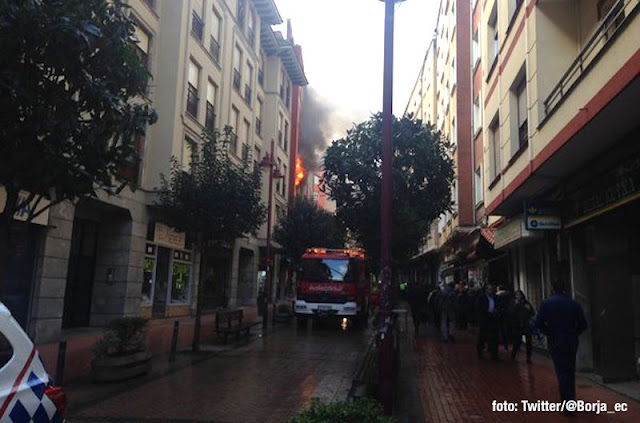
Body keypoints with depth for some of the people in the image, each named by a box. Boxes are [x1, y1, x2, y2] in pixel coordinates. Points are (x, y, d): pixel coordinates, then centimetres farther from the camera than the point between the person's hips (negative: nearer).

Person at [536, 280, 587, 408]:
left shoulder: (546, 303, -8)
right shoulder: (575, 304, -1)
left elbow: (538, 323, -12)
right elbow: (583, 324, 0)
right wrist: (573, 333, 15)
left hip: (555, 343, -3)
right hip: (572, 342, 3)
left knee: (562, 372, 3)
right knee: (570, 372, 18)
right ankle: (571, 399, 27)